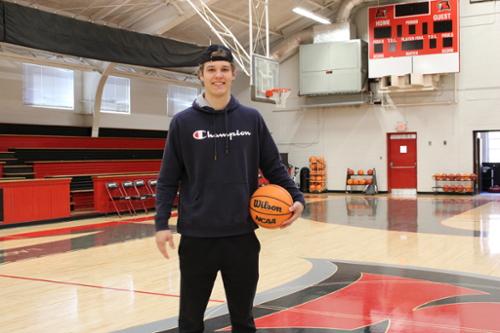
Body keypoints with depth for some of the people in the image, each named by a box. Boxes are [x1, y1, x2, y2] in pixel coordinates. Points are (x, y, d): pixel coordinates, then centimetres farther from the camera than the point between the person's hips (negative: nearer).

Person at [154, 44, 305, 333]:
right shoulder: (183, 122, 1)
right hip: (196, 236, -1)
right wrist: (162, 223, -8)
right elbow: (168, 179, 1)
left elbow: (273, 166, 8)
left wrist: (296, 197, -7)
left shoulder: (252, 119, 5)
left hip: (242, 235, 1)